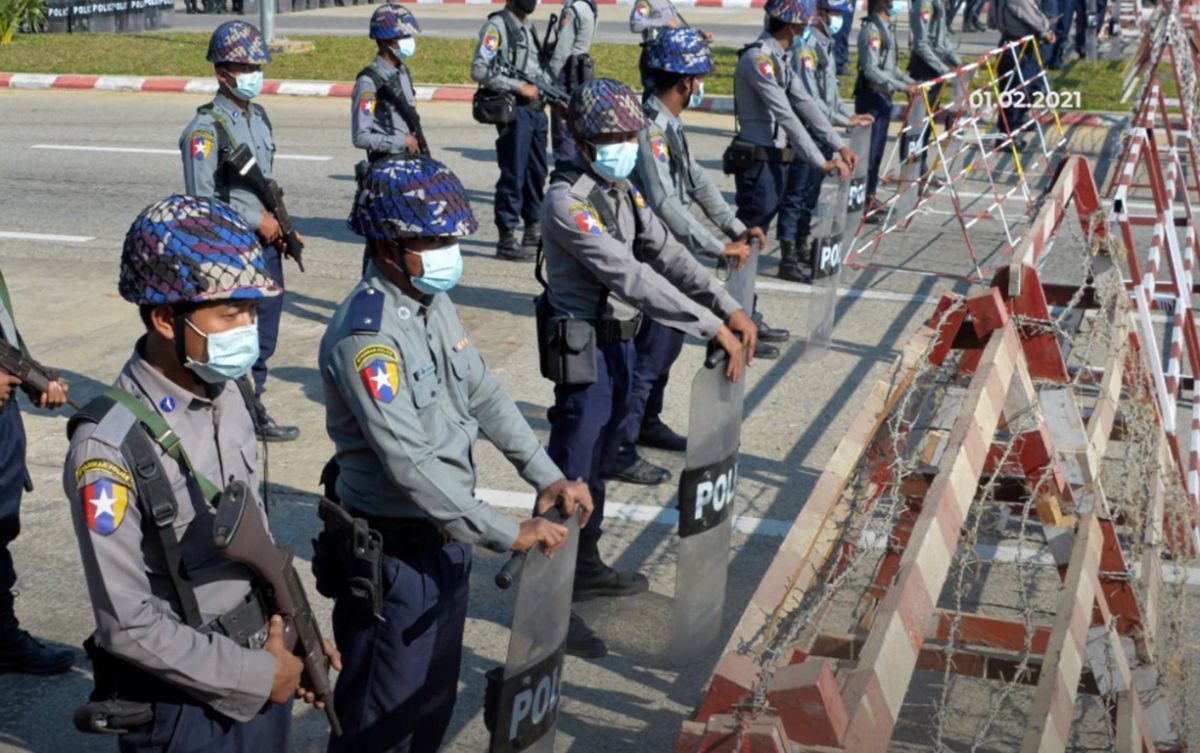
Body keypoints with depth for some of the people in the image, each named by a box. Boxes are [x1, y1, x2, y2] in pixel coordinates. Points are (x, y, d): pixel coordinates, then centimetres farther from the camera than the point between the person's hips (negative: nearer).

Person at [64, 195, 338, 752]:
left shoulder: (231, 394, -1)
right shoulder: (110, 446, -24)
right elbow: (129, 624, -21)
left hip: (266, 667, 6)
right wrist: (257, 675, -15)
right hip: (183, 703, -6)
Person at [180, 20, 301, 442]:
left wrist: (280, 226, 8)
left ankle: (253, 407, 27)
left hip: (265, 243, 8)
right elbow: (201, 200, -18)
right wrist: (258, 220, -14)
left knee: (264, 333, 14)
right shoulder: (206, 128, -14)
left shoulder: (259, 117, 11)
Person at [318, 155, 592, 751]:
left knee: (435, 701, 22)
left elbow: (485, 397, 10)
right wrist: (509, 535, -27)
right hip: (393, 550, -9)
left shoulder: (435, 302, 3)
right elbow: (409, 465, -29)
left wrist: (548, 477, 0)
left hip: (447, 538, 9)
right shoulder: (366, 336, -26)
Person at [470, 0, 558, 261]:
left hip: (537, 110, 8)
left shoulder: (529, 27, 16)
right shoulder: (496, 26, -9)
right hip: (514, 111, -8)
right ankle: (506, 240, 1)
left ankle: (534, 231, 26)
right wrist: (519, 87, -18)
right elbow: (479, 71, -17)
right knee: (513, 175, -5)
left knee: (537, 173, 14)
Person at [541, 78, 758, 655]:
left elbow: (667, 254, 5)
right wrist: (711, 327, -29)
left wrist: (729, 308, -8)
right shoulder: (568, 202, -22)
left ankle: (585, 568, 37)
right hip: (583, 351, -9)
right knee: (570, 474, -3)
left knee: (598, 463, 21)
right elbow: (630, 275, -28)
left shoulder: (622, 191, 8)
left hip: (619, 343, 9)